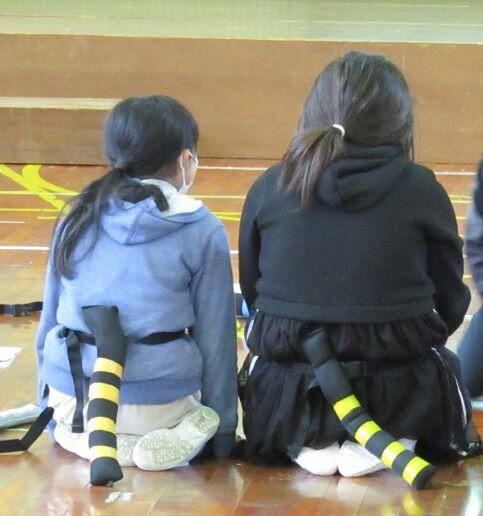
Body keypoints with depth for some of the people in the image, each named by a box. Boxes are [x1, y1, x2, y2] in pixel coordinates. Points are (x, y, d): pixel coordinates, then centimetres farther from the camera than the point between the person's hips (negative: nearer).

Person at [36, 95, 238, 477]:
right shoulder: (202, 232, -3)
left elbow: (50, 321, 14)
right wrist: (224, 433, 10)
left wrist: (52, 412, 26)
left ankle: (81, 434, 0)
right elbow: (215, 340, 0)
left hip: (72, 399, 4)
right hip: (158, 400, -4)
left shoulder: (77, 220, 8)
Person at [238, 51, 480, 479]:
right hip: (398, 398, -2)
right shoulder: (420, 189, -8)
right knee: (442, 366, 33)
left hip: (286, 400, 2)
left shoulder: (269, 188, -3)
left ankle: (304, 442, 7)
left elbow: (250, 291, 8)